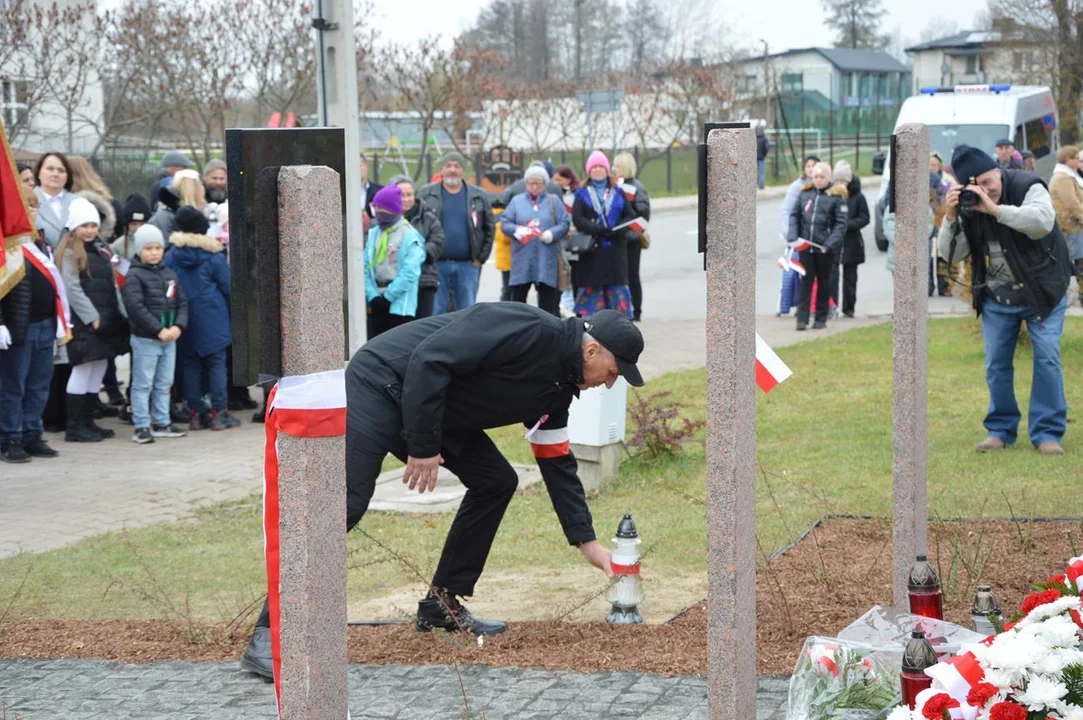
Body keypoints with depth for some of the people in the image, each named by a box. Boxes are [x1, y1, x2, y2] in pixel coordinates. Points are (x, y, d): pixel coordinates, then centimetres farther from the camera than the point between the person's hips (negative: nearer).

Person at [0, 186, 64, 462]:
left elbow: (55, 284, 19)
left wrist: (62, 322, 15)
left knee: (39, 386, 12)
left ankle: (32, 436, 20)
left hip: (45, 325, 8)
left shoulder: (42, 245, 15)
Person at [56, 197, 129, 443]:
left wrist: (122, 313, 7)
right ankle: (75, 427, -4)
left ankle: (88, 422, 17)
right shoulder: (69, 252, -6)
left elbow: (112, 285, 17)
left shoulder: (102, 250, 17)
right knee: (83, 370, -7)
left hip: (108, 320, 8)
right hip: (84, 321, -8)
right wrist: (92, 317, -17)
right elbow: (72, 288, -13)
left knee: (98, 371, 9)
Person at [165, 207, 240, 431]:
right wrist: (232, 311, 14)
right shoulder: (214, 255, -7)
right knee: (216, 363, 0)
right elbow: (227, 287, -2)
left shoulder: (171, 255, 1)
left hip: (186, 320, 3)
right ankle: (219, 413, -3)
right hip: (212, 319, -3)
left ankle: (195, 413, 11)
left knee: (190, 365, 10)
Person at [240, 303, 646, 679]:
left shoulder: (557, 386, 8)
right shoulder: (528, 330, -22)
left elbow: (558, 463, 17)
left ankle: (441, 604, 14)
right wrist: (423, 446, -22)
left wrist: (586, 541, 16)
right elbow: (429, 360, -27)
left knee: (496, 481, 6)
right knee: (346, 504, -20)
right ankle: (268, 637, -21)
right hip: (381, 384, -10)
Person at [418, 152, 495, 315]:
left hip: (467, 265, 1)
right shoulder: (426, 194, 4)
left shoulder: (478, 196, 8)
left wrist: (481, 257, 1)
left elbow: (489, 228, 9)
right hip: (436, 265, -1)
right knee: (435, 312, 1)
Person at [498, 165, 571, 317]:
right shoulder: (517, 201, 11)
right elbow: (504, 223, 5)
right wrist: (516, 230, -15)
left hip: (547, 259, 0)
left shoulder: (554, 201, 9)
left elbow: (564, 224, 3)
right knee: (518, 293, 1)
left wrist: (552, 233, -16)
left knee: (547, 296, 0)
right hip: (522, 258, 1)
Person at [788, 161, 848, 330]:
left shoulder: (836, 196, -5)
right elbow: (794, 215, 11)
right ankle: (802, 318, 0)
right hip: (806, 246, 2)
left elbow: (841, 223, -7)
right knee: (806, 281, 0)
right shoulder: (805, 193, 5)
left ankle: (821, 318, 17)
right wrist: (793, 235, -3)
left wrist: (830, 244, -16)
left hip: (825, 248, -2)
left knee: (823, 281, 10)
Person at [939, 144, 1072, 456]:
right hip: (996, 298, 4)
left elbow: (1043, 222, -36)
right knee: (996, 364, 5)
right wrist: (951, 217, -23)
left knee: (1047, 359, -9)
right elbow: (951, 254, -7)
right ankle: (1001, 429, 19)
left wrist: (996, 209, -38)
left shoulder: (1027, 186, -17)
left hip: (1041, 291, -4)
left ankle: (1047, 433, -3)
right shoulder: (967, 205, -4)